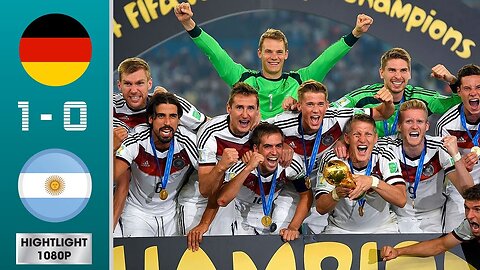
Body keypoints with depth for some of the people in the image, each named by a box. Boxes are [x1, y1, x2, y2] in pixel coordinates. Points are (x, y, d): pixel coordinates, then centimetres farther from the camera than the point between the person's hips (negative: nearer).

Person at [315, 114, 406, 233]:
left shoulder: (385, 158, -9)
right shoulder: (331, 159, -10)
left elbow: (401, 200, -19)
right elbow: (321, 208, -11)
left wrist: (373, 182, -33)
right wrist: (337, 194, -32)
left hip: (382, 228, 0)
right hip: (340, 229, 0)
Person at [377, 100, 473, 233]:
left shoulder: (440, 148, -14)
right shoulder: (387, 146, -13)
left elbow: (468, 191, -20)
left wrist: (456, 155, -33)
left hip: (432, 216, 1)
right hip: (399, 216, -1)